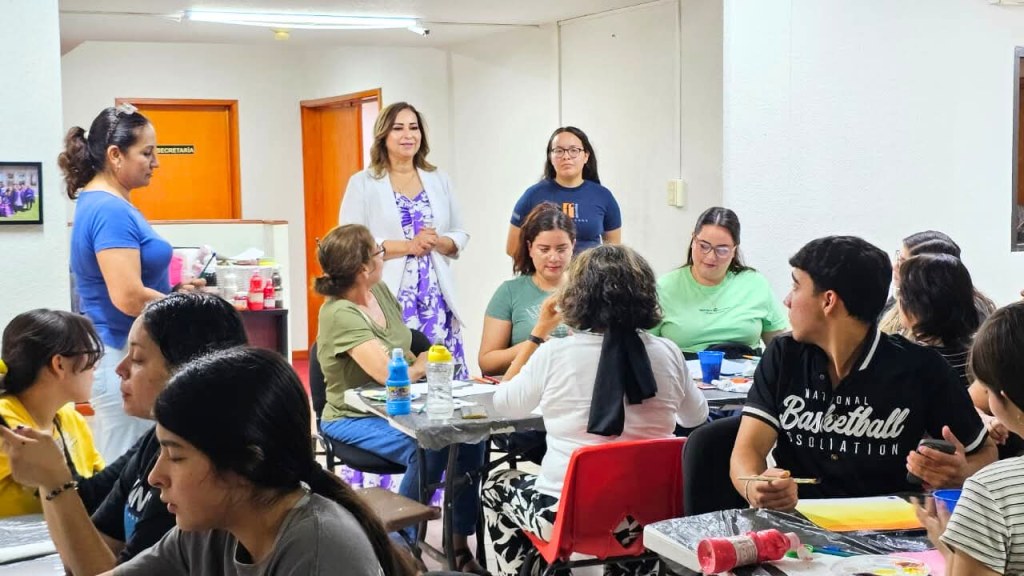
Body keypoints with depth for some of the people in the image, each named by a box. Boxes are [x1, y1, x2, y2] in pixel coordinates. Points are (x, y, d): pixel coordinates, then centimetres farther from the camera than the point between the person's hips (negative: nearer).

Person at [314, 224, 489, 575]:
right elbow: (388, 373, -29)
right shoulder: (339, 314, -22)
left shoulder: (380, 291, 4)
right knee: (427, 449, -31)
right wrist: (421, 366, -9)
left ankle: (460, 543, -4)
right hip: (355, 419, -7)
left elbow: (405, 353, 11)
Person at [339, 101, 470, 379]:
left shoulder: (439, 180, 14)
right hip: (387, 300, -3)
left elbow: (460, 234, 15)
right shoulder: (363, 183, 2)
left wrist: (438, 242, -7)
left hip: (436, 298, 4)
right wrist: (407, 246, -13)